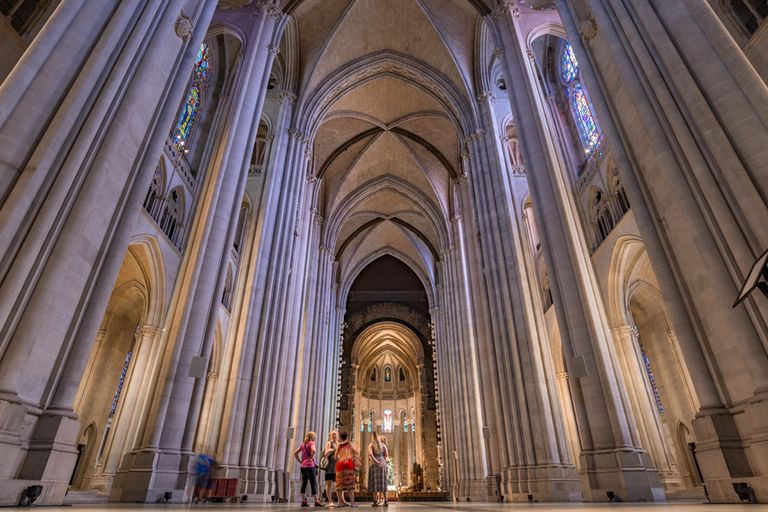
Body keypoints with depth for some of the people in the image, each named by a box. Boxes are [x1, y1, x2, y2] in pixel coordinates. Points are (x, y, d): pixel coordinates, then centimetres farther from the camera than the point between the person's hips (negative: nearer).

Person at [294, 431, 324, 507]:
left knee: (304, 484, 10)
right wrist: (311, 458, -12)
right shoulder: (311, 443, -6)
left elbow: (295, 453, 14)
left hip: (303, 466, 7)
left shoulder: (303, 444, 14)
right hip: (310, 466, -7)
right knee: (313, 483, -2)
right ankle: (316, 501, -1)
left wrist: (300, 461, 11)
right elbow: (313, 450, -27)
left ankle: (303, 501, 11)